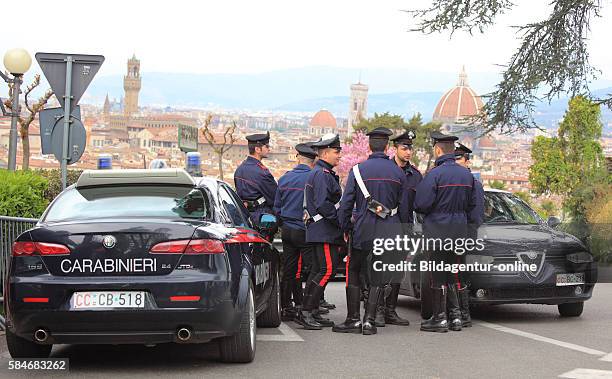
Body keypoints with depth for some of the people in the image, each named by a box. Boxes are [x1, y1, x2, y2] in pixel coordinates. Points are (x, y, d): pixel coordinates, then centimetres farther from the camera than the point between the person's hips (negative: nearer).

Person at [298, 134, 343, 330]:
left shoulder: (323, 173, 21)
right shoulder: (322, 174, -13)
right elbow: (323, 205, -22)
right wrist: (341, 223, -18)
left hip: (321, 231, 11)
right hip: (324, 232, -11)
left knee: (318, 271, 11)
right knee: (327, 269, -13)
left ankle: (312, 313, 14)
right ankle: (306, 312, -13)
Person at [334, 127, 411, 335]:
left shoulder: (357, 170, -3)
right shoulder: (398, 172, 3)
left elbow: (346, 204, -3)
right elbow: (404, 207, 8)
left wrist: (345, 228, 7)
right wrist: (400, 230, 18)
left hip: (363, 229, -1)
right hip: (389, 231, 2)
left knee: (353, 273, 10)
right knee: (379, 277, 6)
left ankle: (353, 320, 5)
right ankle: (369, 320, 1)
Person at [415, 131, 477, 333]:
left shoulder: (435, 174, -15)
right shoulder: (467, 174, 8)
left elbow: (422, 204, -17)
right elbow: (471, 205, 15)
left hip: (438, 231, -7)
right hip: (459, 231, 7)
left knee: (438, 276, -1)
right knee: (450, 274, 16)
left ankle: (439, 318, 2)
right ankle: (455, 316, 15)